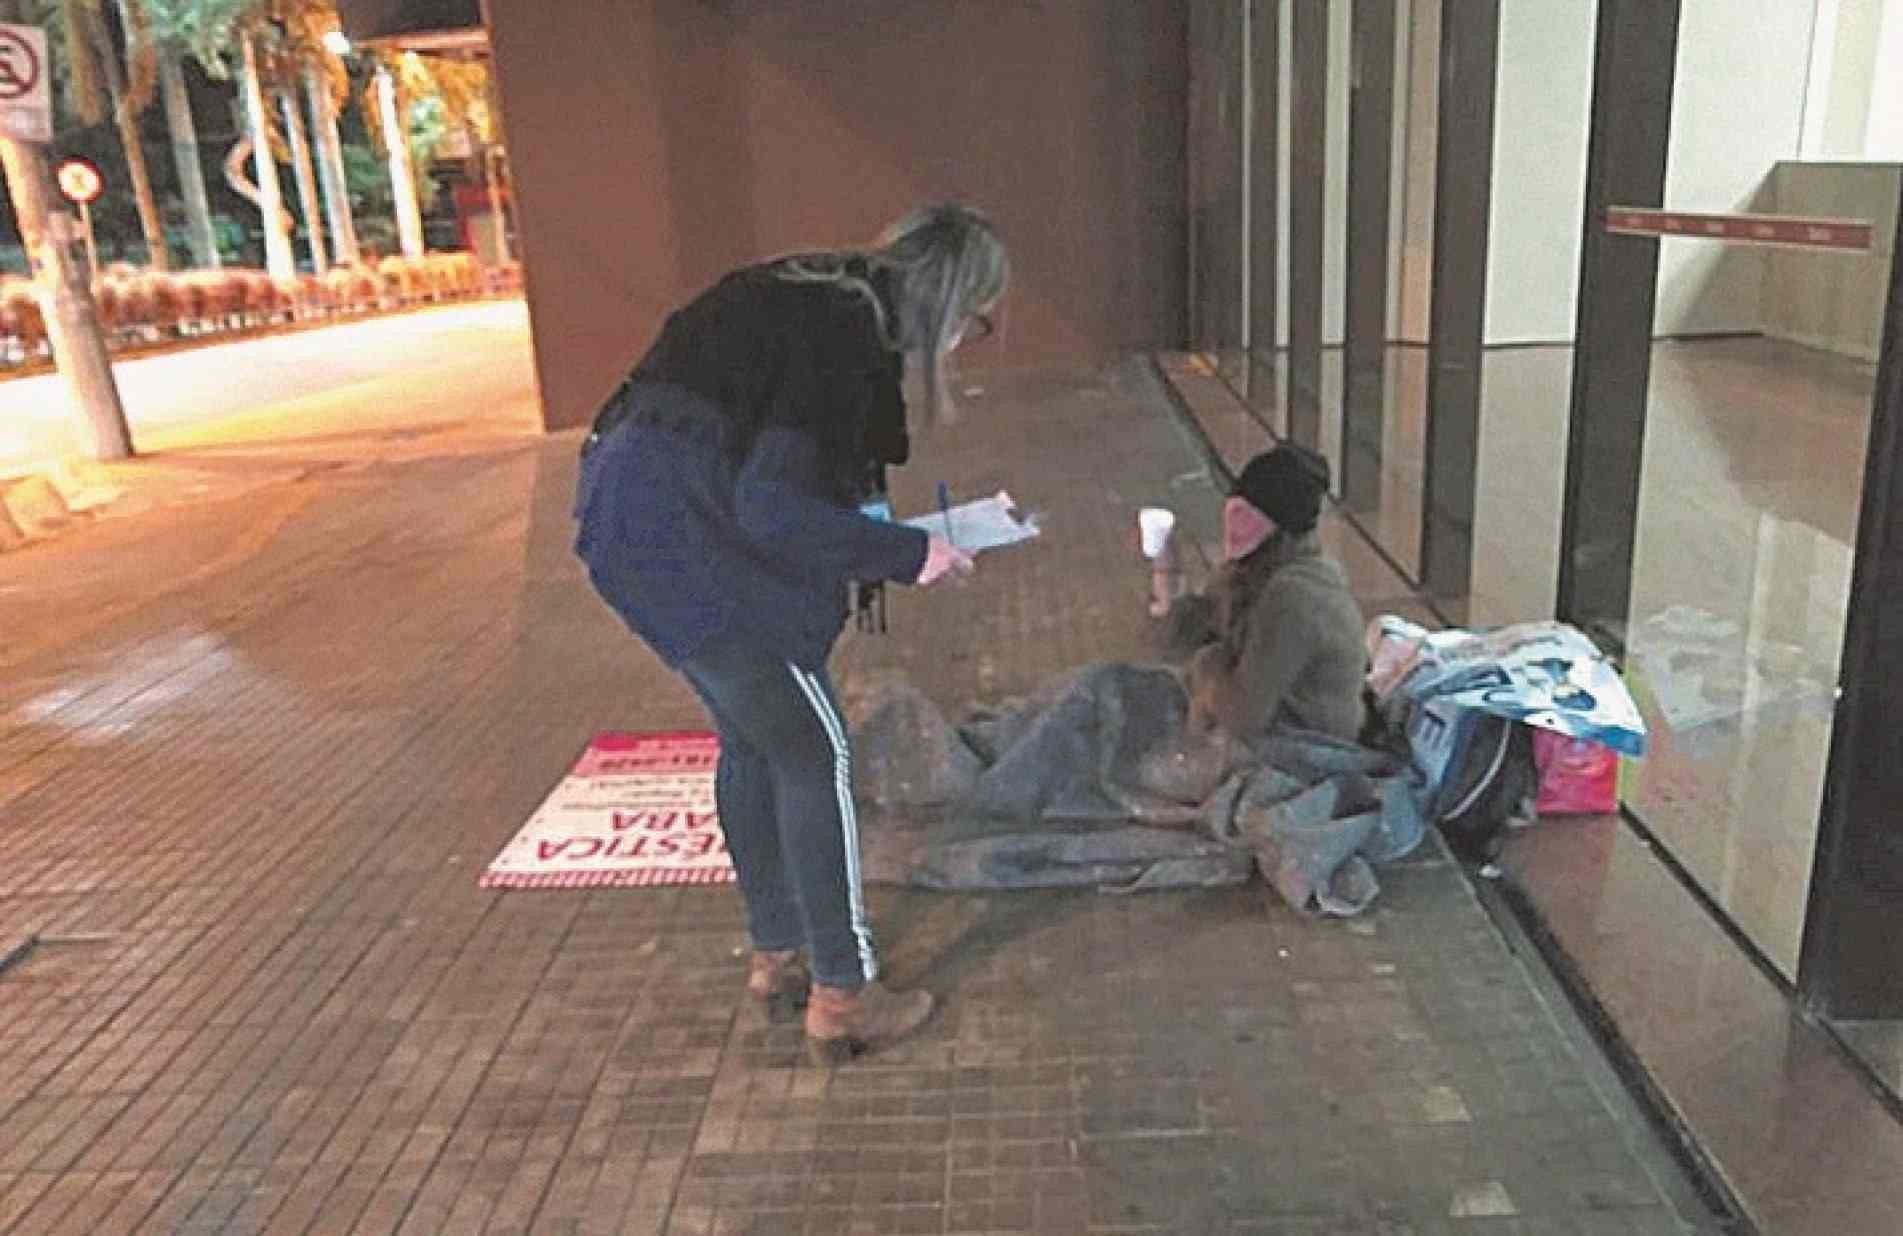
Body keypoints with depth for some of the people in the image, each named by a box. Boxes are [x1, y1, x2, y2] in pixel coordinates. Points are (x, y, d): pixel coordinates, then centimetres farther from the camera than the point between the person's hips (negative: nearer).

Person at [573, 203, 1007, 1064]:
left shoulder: (827, 298, 12)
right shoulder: (847, 332, -17)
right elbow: (773, 506, -23)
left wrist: (879, 536, 13)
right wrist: (907, 556, -12)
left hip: (634, 515, 10)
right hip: (683, 534, -10)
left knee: (754, 739, 19)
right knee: (815, 755, 0)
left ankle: (776, 959, 34)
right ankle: (842, 998, 12)